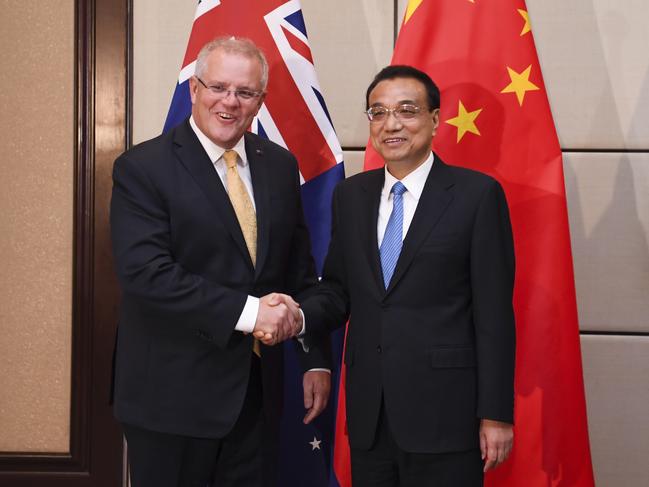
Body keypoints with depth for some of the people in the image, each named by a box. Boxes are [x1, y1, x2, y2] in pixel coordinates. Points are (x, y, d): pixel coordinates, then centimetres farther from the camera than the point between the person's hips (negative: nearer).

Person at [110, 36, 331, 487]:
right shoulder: (142, 168, -9)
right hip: (173, 395, -4)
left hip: (257, 392, 5)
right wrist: (247, 311, -25)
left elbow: (300, 268, 13)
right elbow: (146, 272, -21)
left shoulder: (280, 166, 8)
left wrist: (316, 359, 9)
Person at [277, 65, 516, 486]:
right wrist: (299, 318, -9)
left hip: (444, 412, -4)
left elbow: (494, 313, -7)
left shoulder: (477, 194, -5)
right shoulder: (350, 195, 10)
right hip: (368, 415, 4)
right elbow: (338, 290, 12)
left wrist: (496, 414, -9)